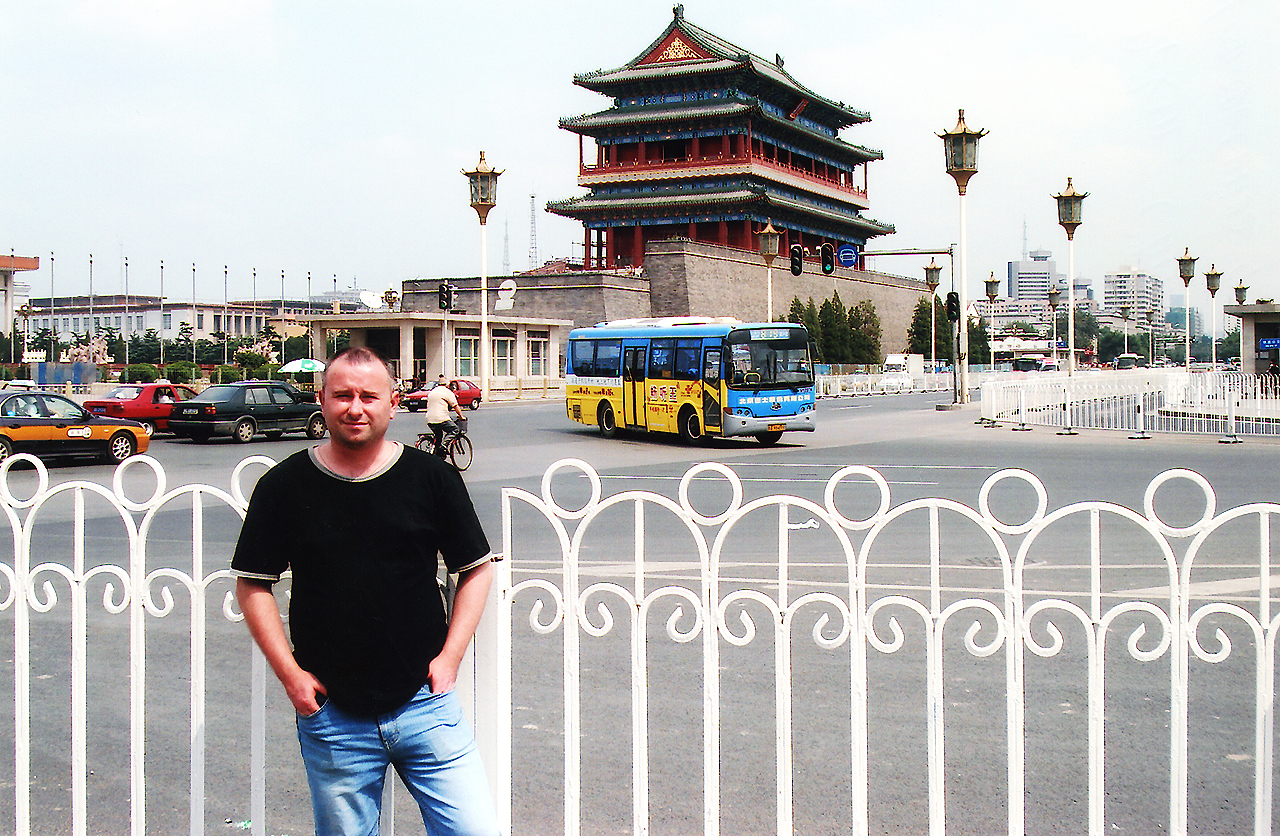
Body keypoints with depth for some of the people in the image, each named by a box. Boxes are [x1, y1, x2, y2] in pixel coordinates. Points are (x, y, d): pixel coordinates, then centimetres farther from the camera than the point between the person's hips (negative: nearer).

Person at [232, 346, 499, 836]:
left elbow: (476, 569, 9)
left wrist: (450, 655, -1)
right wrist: (290, 673, -2)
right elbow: (252, 585, 6)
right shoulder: (284, 486, 0)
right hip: (330, 714, 0)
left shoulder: (432, 478, 0)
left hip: (425, 702, 0)